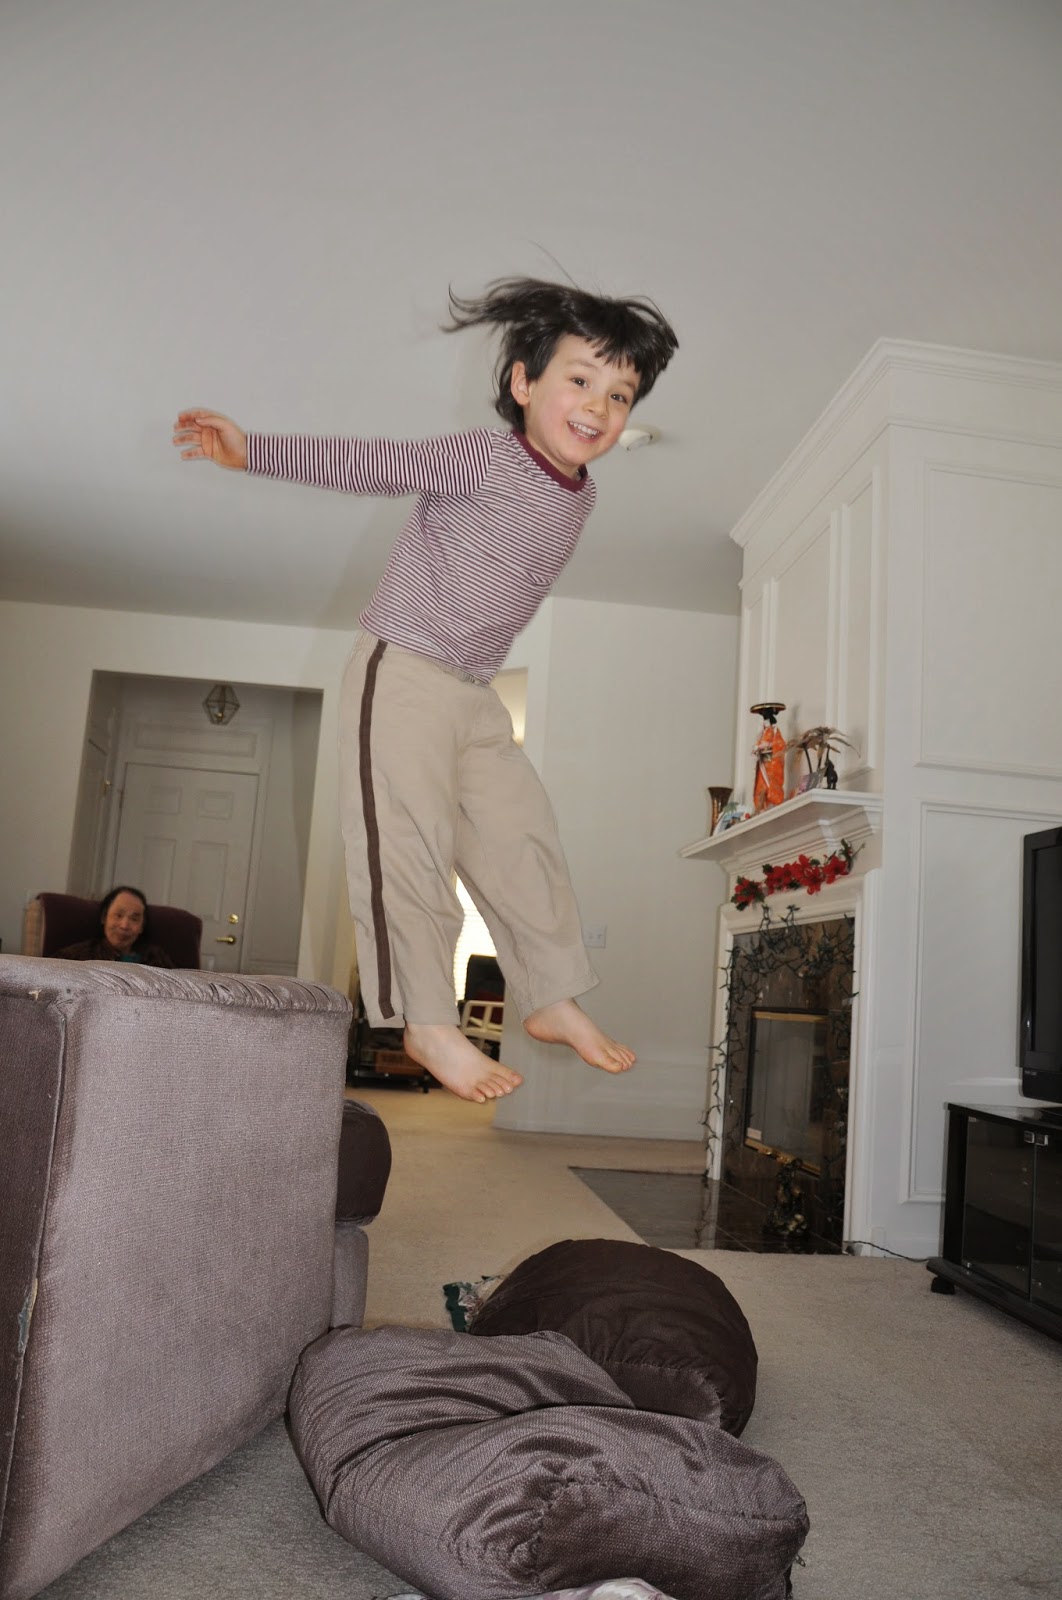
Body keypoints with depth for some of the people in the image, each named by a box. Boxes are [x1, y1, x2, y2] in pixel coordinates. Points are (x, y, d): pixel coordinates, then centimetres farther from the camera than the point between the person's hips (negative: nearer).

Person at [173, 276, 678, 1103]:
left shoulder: (579, 495, 8)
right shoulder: (485, 457, -14)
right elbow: (366, 462, -11)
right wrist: (251, 451, -12)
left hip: (476, 694, 7)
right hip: (402, 670, -7)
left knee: (524, 839, 5)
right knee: (410, 848, -9)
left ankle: (553, 998, 16)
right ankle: (429, 1025, 0)